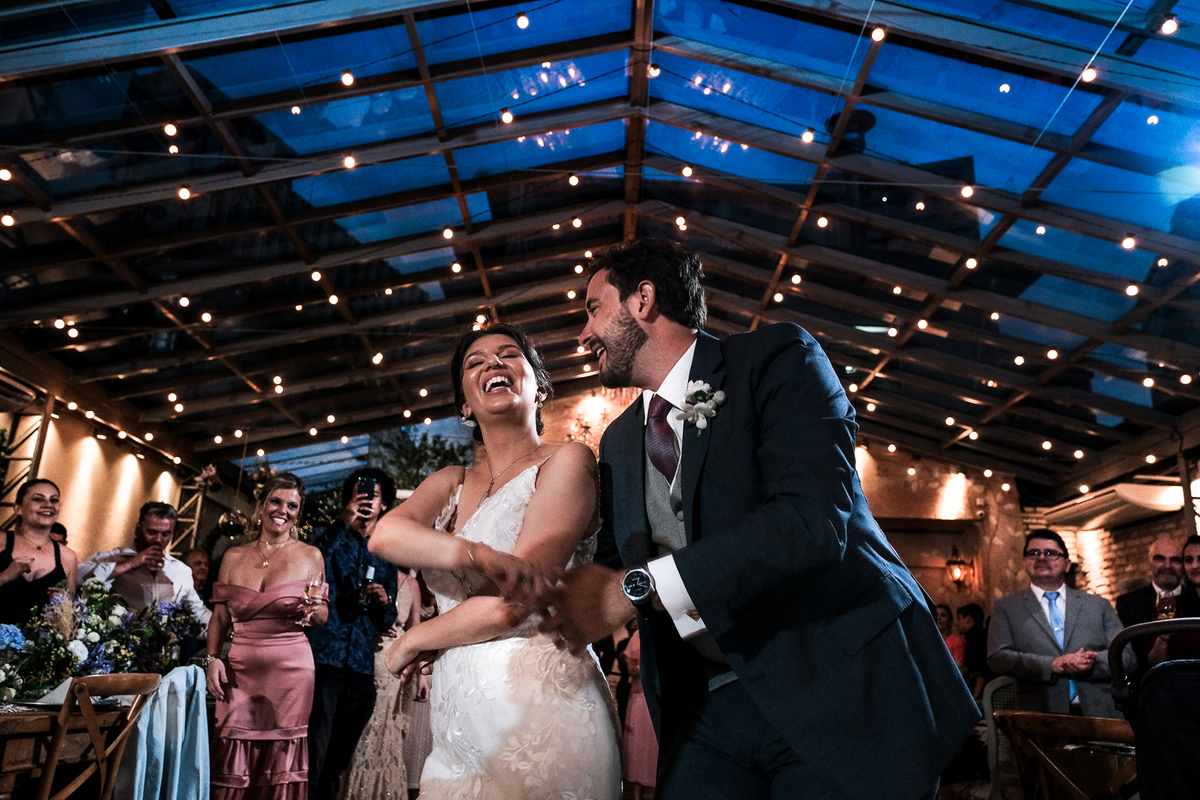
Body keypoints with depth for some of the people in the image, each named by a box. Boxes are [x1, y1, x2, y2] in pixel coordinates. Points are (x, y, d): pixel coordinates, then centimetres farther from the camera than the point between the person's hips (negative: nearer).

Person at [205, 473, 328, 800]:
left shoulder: (310, 556, 3)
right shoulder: (234, 556, 9)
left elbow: (322, 618, 9)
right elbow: (220, 616, 14)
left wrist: (312, 607, -12)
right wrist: (212, 659, 1)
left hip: (290, 669, -2)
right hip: (240, 669, 2)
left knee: (282, 760, 1)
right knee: (235, 764, 2)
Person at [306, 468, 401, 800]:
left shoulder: (386, 558, 18)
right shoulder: (328, 537, 9)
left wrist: (384, 602, -4)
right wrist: (343, 523, -18)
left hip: (361, 670, 4)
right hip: (324, 660, -4)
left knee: (337, 764, 10)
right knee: (313, 760, -8)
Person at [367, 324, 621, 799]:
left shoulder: (566, 462, -7)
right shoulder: (450, 484, 11)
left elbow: (510, 605, -15)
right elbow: (385, 534, -11)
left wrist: (412, 643, 1)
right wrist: (482, 556, -29)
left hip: (540, 711, -5)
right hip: (458, 719, 6)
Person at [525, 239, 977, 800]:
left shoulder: (777, 359, -9)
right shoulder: (618, 442, 13)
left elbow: (815, 517, -23)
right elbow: (613, 559, 14)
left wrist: (633, 589, -24)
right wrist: (552, 589, -9)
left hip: (842, 689, -5)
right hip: (708, 707, 5)